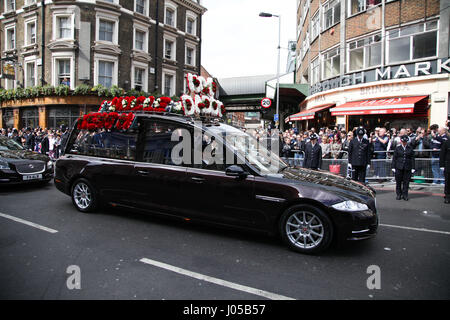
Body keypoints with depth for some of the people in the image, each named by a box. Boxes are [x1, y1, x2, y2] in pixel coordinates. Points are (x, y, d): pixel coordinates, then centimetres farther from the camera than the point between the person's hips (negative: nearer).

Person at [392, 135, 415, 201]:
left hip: (407, 168, 0)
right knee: (398, 181, 4)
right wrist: (393, 167, 0)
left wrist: (413, 168, 2)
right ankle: (398, 194, 16)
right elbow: (394, 158, 5)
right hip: (399, 167, 0)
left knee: (406, 182, 3)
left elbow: (412, 158, 7)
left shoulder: (410, 148, 7)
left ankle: (405, 195, 13)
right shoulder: (397, 148, 5)